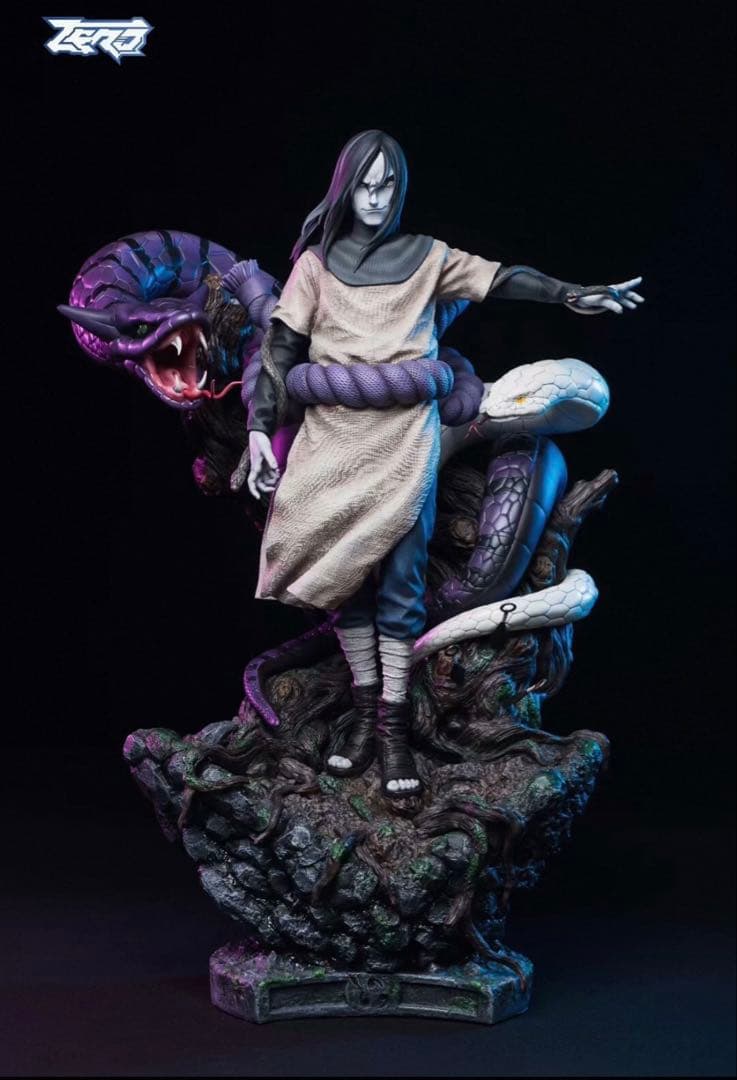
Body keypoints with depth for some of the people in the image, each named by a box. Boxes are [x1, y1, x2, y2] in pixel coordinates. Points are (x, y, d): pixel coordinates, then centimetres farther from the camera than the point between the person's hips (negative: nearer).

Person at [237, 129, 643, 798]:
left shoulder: (424, 258, 11)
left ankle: (392, 727, -3)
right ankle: (365, 714, 7)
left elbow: (499, 279, 0)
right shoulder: (316, 263, 10)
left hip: (404, 439, -1)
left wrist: (573, 294, -14)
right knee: (344, 573, -1)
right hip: (334, 435, 1)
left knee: (399, 583, -6)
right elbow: (284, 347, 5)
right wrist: (261, 428, -4)